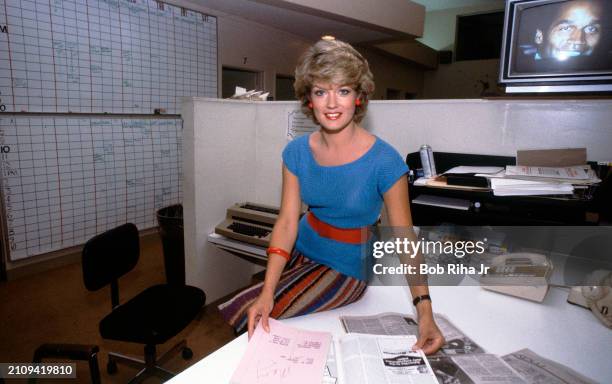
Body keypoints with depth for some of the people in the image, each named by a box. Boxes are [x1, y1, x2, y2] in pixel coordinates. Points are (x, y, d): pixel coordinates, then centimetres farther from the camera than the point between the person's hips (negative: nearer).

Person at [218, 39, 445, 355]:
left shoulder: (383, 160, -22)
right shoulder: (297, 152, -8)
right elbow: (287, 221, -12)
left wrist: (425, 310, -26)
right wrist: (267, 290, -23)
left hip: (346, 268, -4)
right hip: (302, 249, 5)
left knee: (238, 315, -12)